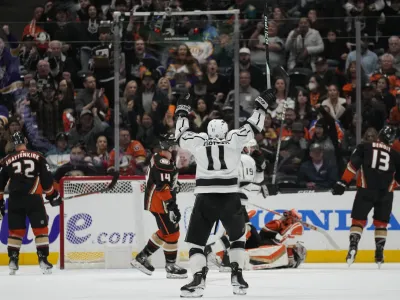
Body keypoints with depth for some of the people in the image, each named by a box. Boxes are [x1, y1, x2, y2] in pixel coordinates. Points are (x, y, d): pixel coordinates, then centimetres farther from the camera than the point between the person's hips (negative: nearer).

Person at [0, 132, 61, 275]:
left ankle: (13, 261, 8)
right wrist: (52, 195, 13)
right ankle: (43, 260, -3)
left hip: (15, 200, 2)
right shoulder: (38, 158, 2)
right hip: (33, 199, -2)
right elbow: (47, 178, 1)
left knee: (15, 230, 12)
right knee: (41, 229, 5)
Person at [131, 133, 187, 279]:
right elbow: (162, 187, -27)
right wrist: (171, 206, -29)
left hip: (165, 201, 11)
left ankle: (142, 257, 23)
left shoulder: (169, 159, 13)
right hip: (158, 202, -11)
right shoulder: (162, 163, -21)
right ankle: (171, 267, 1)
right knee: (172, 233, -6)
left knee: (165, 231, 18)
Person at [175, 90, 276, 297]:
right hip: (230, 199, 1)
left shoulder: (198, 141, 8)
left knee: (195, 241, 5)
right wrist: (262, 104, 28)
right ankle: (237, 277, 10)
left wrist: (182, 111, 36)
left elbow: (181, 135, 25)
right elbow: (253, 127, 16)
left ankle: (198, 279, -17)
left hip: (205, 199, -1)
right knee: (237, 237, 22)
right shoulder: (234, 139, 6)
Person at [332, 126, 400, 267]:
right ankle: (379, 254, 9)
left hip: (366, 190, -2)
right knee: (381, 223, 16)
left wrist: (343, 183, -5)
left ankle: (353, 246, -18)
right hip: (386, 193, 2)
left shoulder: (365, 147, 6)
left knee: (358, 220, 4)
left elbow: (353, 165, -4)